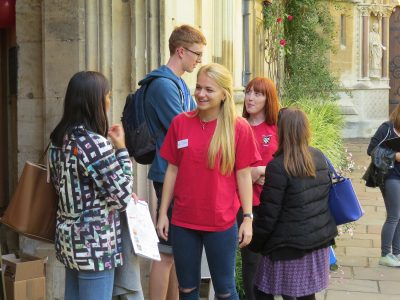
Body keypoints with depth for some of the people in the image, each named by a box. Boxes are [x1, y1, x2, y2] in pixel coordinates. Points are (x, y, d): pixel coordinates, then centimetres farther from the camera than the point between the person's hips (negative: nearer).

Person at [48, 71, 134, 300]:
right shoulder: (95, 144, -21)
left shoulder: (59, 139, 4)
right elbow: (123, 197, -16)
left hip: (69, 238, 9)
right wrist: (121, 148, -9)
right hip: (94, 244, -9)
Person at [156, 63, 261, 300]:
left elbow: (243, 175, -2)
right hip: (183, 221, 3)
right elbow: (172, 170, 6)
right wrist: (163, 213, 6)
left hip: (221, 222, -2)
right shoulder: (180, 123, 1)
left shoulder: (239, 128, -7)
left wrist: (248, 218, -4)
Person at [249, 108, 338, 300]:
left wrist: (255, 243, -2)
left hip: (290, 245, -7)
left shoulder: (278, 167, -16)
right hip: (319, 239, 7)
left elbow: (268, 214, -14)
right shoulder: (319, 157, 4)